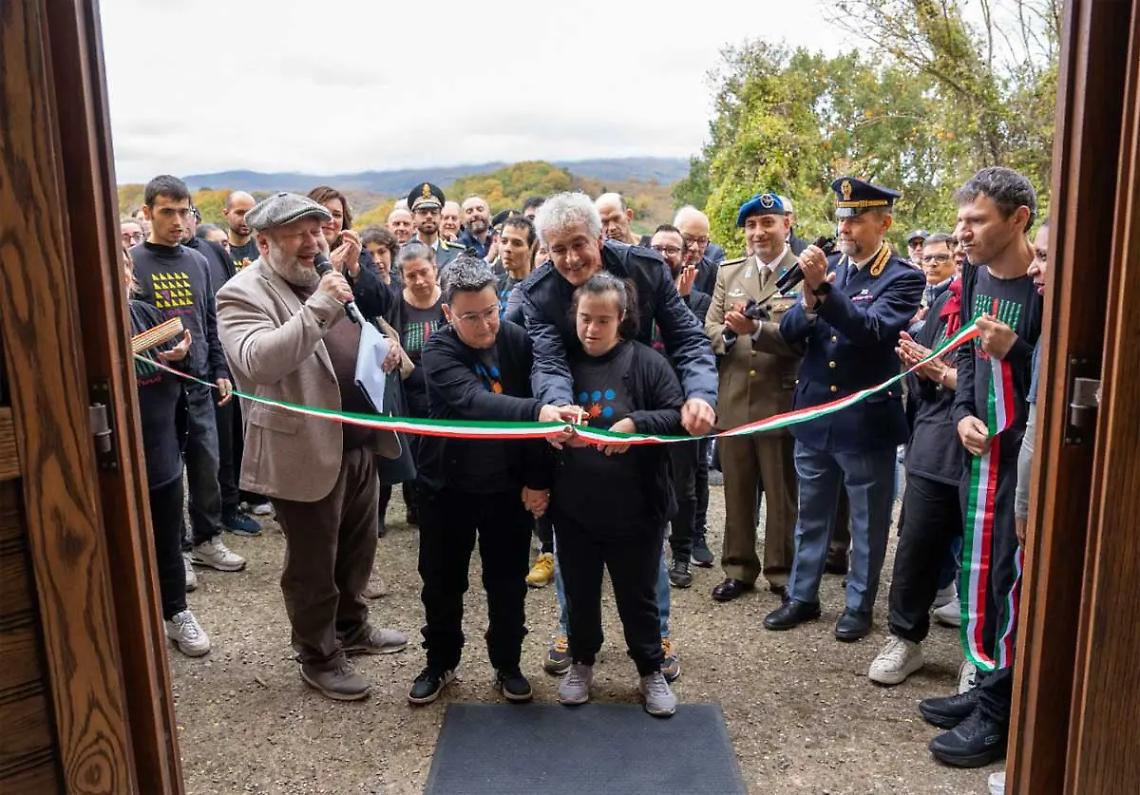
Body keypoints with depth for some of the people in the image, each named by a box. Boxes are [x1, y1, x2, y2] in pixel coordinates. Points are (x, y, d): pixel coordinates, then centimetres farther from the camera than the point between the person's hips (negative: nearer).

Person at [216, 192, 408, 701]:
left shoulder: (326, 279, 11)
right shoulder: (243, 294, -13)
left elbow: (356, 340, 23)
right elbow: (258, 361, -30)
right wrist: (319, 307, -32)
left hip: (360, 441, 8)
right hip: (306, 451, -8)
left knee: (358, 546, 22)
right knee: (312, 563, 9)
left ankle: (351, 626, 44)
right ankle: (319, 657, 28)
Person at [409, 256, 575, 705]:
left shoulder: (517, 341, -9)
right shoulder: (438, 351, -19)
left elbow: (539, 407, -5)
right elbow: (473, 400, -38)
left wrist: (537, 479, -10)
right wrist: (538, 411, -54)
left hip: (509, 486, 2)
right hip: (448, 485, -1)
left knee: (507, 583, 12)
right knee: (441, 582, 13)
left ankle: (507, 664, 32)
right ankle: (440, 662, 34)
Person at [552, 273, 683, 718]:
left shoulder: (646, 363, -8)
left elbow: (679, 416, -11)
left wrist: (636, 423, -27)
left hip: (634, 508, -2)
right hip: (573, 508, 2)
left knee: (638, 596, 14)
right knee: (580, 593, 18)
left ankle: (651, 672, 34)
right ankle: (581, 663, 40)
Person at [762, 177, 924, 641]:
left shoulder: (902, 279, -8)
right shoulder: (825, 268, 5)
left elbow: (874, 330, -25)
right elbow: (789, 334, 0)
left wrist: (824, 288, -33)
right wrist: (808, 300, -20)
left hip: (867, 421, -4)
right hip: (814, 415, 5)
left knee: (867, 523, 11)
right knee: (810, 515, 17)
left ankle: (859, 606, 28)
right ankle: (802, 597, 31)